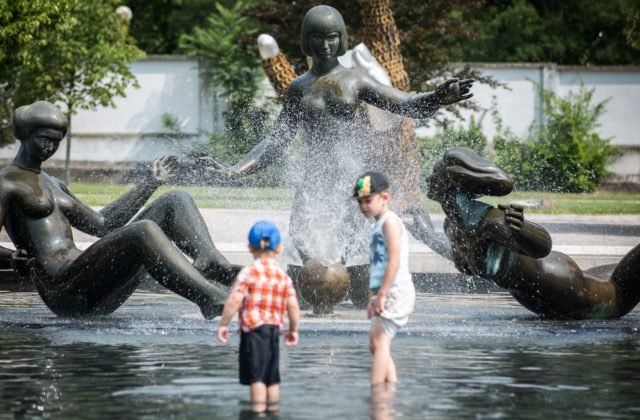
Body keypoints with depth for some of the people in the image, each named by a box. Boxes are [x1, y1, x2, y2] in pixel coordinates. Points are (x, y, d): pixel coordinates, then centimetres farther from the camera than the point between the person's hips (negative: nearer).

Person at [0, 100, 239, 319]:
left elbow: (100, 224, 34)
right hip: (63, 290, -9)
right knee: (143, 232, -34)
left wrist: (152, 182, 37)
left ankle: (210, 260, -30)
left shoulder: (52, 185, 30)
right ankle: (210, 299, -52)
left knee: (176, 202, 2)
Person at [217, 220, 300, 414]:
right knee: (272, 378, 14)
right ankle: (273, 410, 18)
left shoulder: (249, 273, -7)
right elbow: (293, 306, 2)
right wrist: (293, 329, 16)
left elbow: (234, 300, -16)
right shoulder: (283, 277, 7)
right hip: (274, 330, 5)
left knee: (256, 376, -7)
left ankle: (258, 412, -11)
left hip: (253, 330, -5)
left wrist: (223, 324, -7)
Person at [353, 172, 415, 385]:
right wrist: (372, 297, 22)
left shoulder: (390, 222, -10)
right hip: (384, 294, 10)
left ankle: (376, 391, -19)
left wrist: (381, 294, -22)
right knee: (376, 344, 10)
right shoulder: (377, 226, 21)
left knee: (379, 341, -15)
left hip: (395, 291, -10)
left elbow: (394, 261, -19)